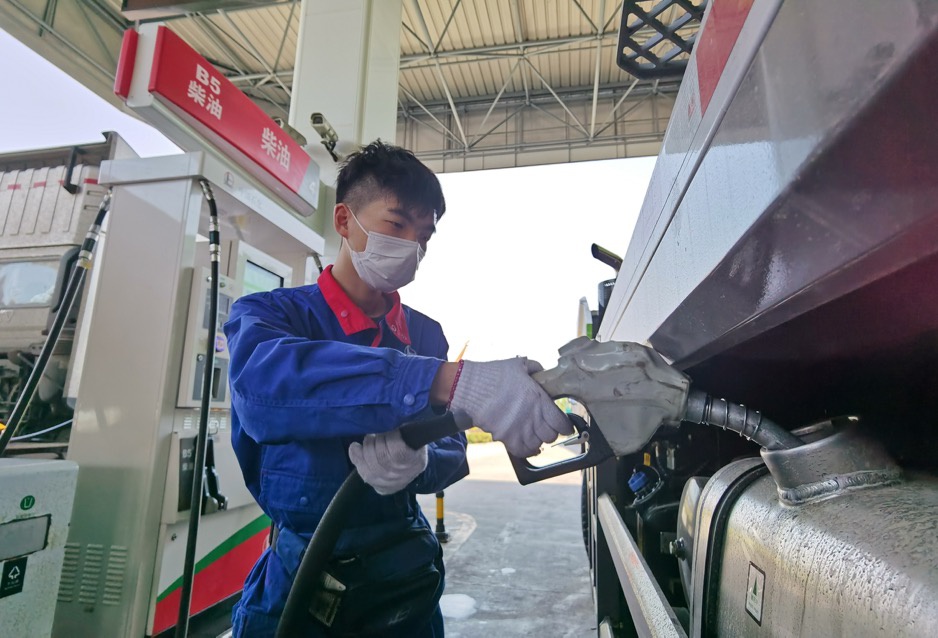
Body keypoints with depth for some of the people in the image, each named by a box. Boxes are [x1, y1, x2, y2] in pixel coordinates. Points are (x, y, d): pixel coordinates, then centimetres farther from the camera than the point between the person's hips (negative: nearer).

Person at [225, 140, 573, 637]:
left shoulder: (427, 335, 0)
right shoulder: (268, 313, -11)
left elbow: (452, 452, -2)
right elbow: (266, 378, -35)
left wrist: (419, 459, -26)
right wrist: (451, 380, -46)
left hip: (405, 576, 4)